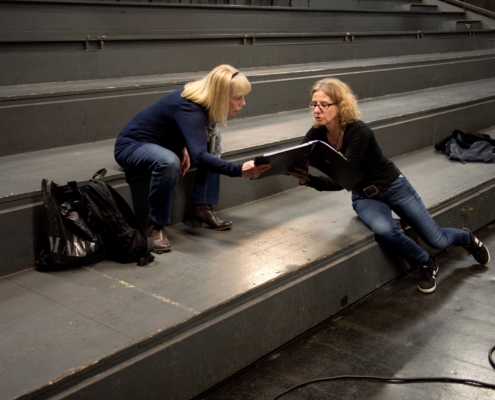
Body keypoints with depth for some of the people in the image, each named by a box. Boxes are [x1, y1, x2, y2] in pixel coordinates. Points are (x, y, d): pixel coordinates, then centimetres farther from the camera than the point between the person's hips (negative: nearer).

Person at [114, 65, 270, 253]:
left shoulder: (200, 97, -6)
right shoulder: (189, 110, -32)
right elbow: (200, 156, -44)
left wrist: (183, 148, -7)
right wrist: (239, 170, -53)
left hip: (163, 143, 9)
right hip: (131, 146, -9)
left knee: (212, 138, -5)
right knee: (169, 162, -39)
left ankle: (202, 208, -4)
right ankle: (156, 227, -22)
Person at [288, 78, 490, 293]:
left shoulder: (358, 132, -31)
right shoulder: (317, 134, -14)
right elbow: (295, 162, -21)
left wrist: (309, 180, -54)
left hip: (393, 187, -4)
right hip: (364, 197, 4)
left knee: (436, 240, 5)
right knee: (384, 229, -30)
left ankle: (466, 238, 45)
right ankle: (426, 265, 2)